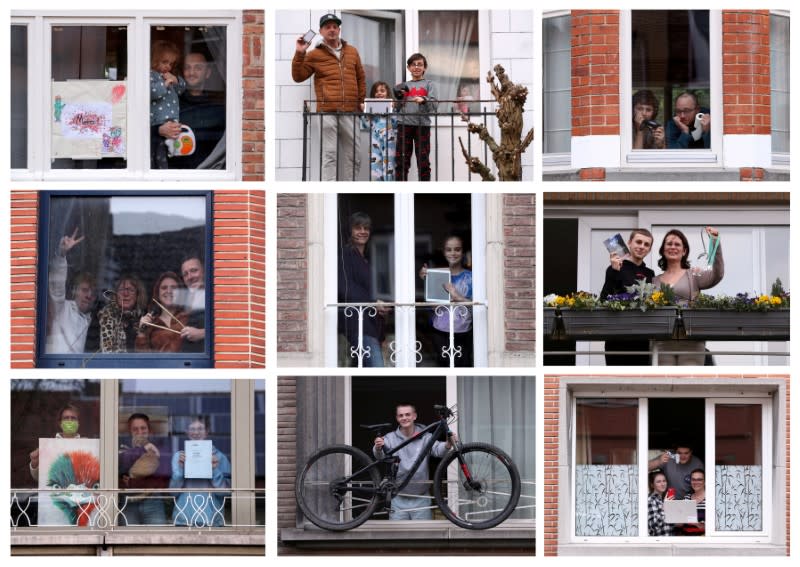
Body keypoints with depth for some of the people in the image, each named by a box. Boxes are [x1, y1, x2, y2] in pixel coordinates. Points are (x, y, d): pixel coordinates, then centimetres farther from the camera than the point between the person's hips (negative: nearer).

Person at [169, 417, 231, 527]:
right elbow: (173, 490, 2)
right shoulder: (179, 456, 7)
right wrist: (180, 468, -11)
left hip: (212, 520, 0)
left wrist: (215, 469, -14)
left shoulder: (218, 457, 5)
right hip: (184, 519, 0)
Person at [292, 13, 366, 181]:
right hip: (327, 112, -4)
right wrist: (299, 54, -5)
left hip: (349, 112, 4)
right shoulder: (314, 55, 6)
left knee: (353, 155, 6)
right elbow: (298, 76, 6)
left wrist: (361, 101, 15)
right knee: (330, 154, -7)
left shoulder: (352, 52, 16)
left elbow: (361, 78, 22)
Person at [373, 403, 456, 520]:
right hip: (398, 500, 0)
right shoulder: (391, 438, -2)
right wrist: (378, 448, -43)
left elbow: (438, 449, -17)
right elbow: (380, 455, -18)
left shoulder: (425, 437, -1)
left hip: (420, 498, 0)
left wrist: (448, 444, -41)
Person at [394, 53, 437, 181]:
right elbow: (398, 107, 15)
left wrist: (423, 100, -23)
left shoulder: (429, 84, 9)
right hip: (404, 124, 2)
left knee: (423, 161, -1)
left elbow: (433, 104, -4)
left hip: (422, 124, -2)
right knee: (402, 161, 0)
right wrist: (399, 97, -4)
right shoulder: (404, 86, 17)